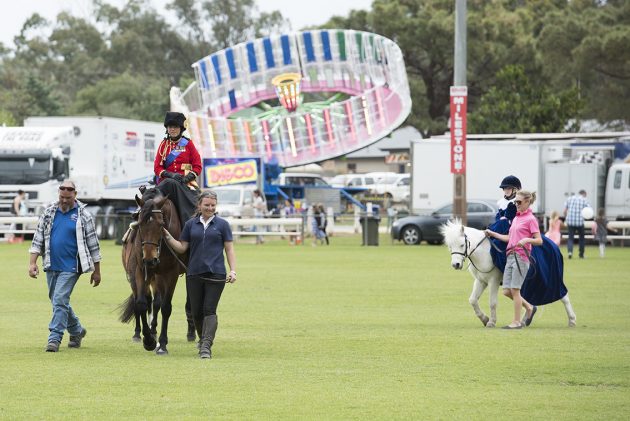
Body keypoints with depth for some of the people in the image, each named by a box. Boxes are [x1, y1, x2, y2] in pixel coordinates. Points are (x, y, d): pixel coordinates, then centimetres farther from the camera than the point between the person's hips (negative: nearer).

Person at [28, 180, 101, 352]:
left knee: (60, 300, -14)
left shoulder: (83, 216, -3)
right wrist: (33, 263, -3)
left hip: (70, 267, -5)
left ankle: (54, 338, -11)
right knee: (58, 301, 14)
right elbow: (38, 239, 7)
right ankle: (77, 331, 33)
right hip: (51, 266, 5)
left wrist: (96, 271, 2)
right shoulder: (49, 213, 7)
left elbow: (93, 244, 1)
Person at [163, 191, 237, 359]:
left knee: (209, 310, -11)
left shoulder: (222, 224, 3)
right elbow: (182, 247, 10)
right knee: (196, 311, 6)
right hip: (194, 274, 3)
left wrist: (233, 271, -8)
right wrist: (167, 236, -4)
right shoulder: (191, 224, 9)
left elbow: (229, 249, 3)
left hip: (216, 274, -3)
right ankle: (203, 340, 25)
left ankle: (206, 346, -17)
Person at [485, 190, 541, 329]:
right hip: (510, 256, 8)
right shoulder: (516, 218, 18)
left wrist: (526, 240, -28)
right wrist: (492, 234, 19)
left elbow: (539, 240, -11)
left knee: (515, 290, -6)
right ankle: (529, 308, 23)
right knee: (506, 291, 6)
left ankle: (517, 322, 3)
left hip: (521, 257, -8)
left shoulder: (530, 219, -7)